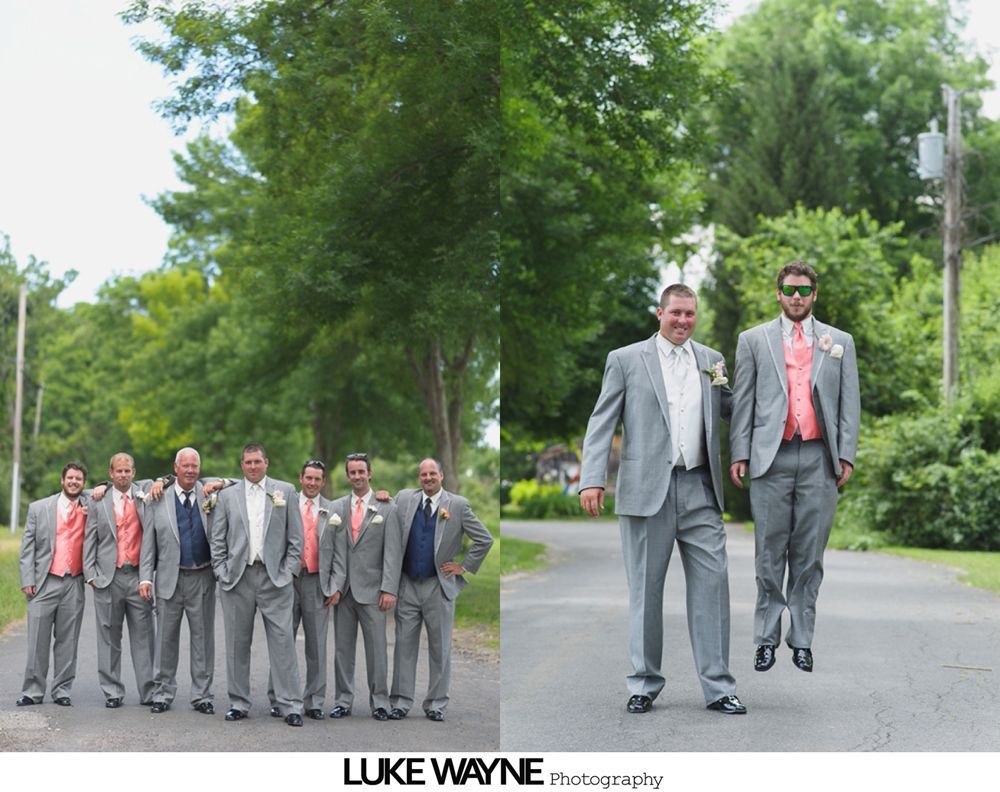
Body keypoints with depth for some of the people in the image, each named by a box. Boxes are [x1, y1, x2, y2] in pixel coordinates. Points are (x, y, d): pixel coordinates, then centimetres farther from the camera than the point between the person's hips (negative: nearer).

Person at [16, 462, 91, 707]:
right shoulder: (39, 508, 7)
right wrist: (27, 580, -4)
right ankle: (33, 691, 4)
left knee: (67, 641, 5)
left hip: (74, 585, 1)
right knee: (38, 640, -2)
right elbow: (28, 547, 5)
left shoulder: (90, 507, 9)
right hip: (44, 583, -1)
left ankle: (62, 691, 11)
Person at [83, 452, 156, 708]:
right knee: (109, 637, 4)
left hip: (139, 576, 0)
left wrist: (143, 502, -8)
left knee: (144, 636, 1)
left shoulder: (145, 498, 8)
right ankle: (112, 692, 11)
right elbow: (89, 541, 7)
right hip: (108, 578, 0)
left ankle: (149, 691, 6)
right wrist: (91, 574, 0)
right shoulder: (98, 503, 8)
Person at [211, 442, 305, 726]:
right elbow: (217, 539, 9)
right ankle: (238, 702, 15)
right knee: (237, 643, 6)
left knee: (283, 641, -5)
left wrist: (289, 571, -2)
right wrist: (222, 572, 0)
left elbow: (296, 536, 5)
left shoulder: (285, 491, 7)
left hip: (275, 577, -2)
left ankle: (290, 705, -2)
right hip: (237, 578, 2)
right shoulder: (227, 495, 10)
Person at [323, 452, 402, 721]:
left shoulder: (387, 509, 1)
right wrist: (330, 586, -3)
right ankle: (343, 700, 15)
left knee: (377, 648, -1)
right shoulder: (337, 508, 10)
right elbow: (328, 548, 6)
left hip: (371, 590, -3)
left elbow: (393, 553, -4)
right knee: (343, 648, 7)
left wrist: (389, 590, -12)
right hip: (342, 589, 3)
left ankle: (379, 702, 8)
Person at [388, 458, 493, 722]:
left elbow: (484, 540, 3)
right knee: (404, 644, 3)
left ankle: (436, 704, 11)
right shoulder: (404, 498, 6)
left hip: (439, 586, -2)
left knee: (440, 648, 4)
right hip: (407, 584, 2)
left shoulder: (457, 505, 0)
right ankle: (400, 701, 9)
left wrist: (464, 567, 0)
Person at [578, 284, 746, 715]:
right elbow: (601, 423, -1)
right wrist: (592, 480, -11)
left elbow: (729, 410, 23)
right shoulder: (625, 360, 3)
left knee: (711, 582, -2)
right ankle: (644, 684, 15)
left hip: (699, 488, 3)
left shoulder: (711, 360, 13)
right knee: (645, 588, 5)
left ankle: (718, 686, 4)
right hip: (647, 489, -2)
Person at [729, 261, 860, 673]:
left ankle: (802, 640, 8)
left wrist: (846, 454, 1)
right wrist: (739, 453, 0)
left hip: (819, 458, 1)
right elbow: (743, 401, 8)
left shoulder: (839, 342, 14)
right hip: (771, 457, -1)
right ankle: (766, 638, 7)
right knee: (770, 553, 0)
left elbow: (849, 402, 11)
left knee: (809, 554, 2)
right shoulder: (753, 340, 11)